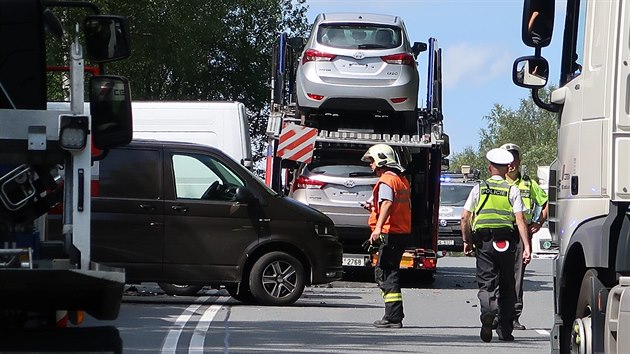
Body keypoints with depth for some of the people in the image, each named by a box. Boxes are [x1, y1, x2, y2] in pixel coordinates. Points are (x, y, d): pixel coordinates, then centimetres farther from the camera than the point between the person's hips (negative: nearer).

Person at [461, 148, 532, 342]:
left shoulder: (479, 189, 6)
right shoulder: (512, 191, 2)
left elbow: (465, 218, 4)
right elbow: (520, 220, -6)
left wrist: (466, 240, 16)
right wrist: (526, 247, -7)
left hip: (483, 242, 0)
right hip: (506, 242, 0)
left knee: (486, 283, 0)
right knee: (507, 286, 12)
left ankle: (488, 310, -32)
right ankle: (505, 329, 15)